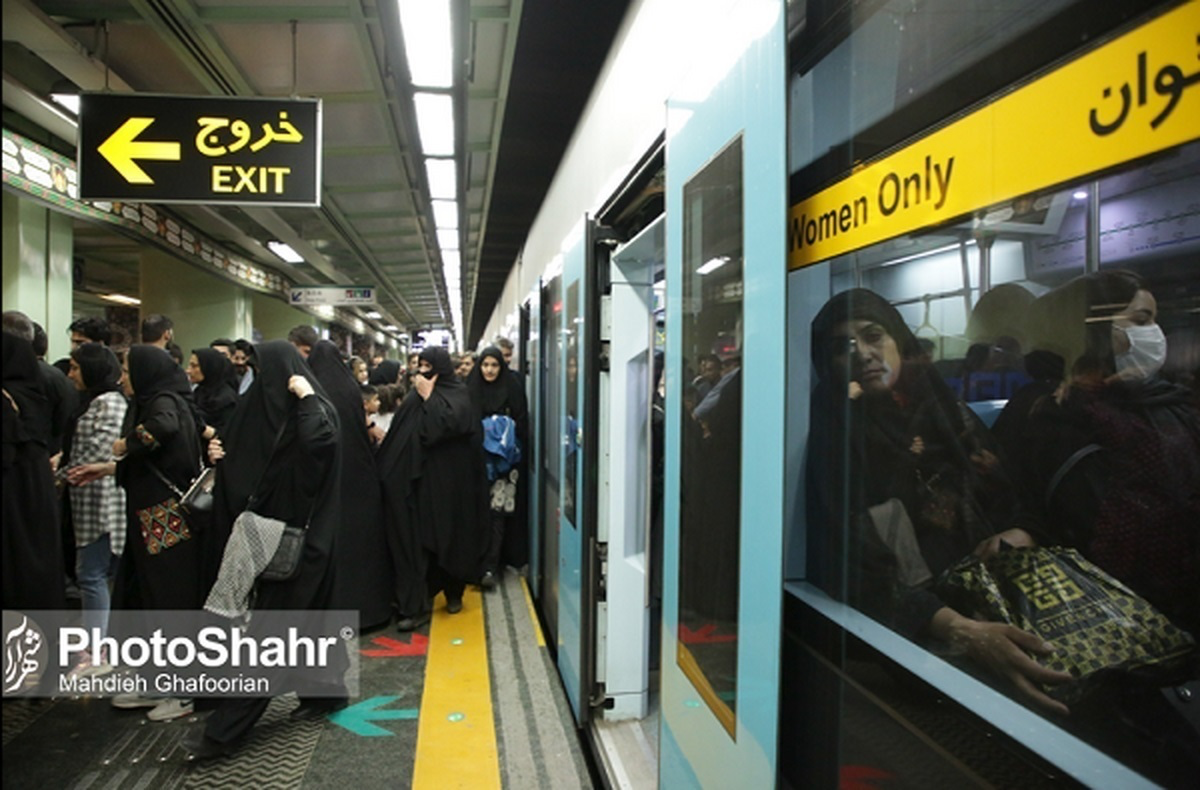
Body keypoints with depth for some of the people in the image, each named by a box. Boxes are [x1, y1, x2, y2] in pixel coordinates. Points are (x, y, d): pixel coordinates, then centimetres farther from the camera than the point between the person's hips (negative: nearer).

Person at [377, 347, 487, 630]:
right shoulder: (415, 396, 12)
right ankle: (417, 604, 3)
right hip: (416, 479, 5)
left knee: (448, 537, 7)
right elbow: (400, 435, 17)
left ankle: (453, 593, 26)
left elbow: (447, 424, -23)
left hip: (445, 481, -4)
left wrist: (428, 397, -15)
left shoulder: (457, 396, -5)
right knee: (416, 539, 0)